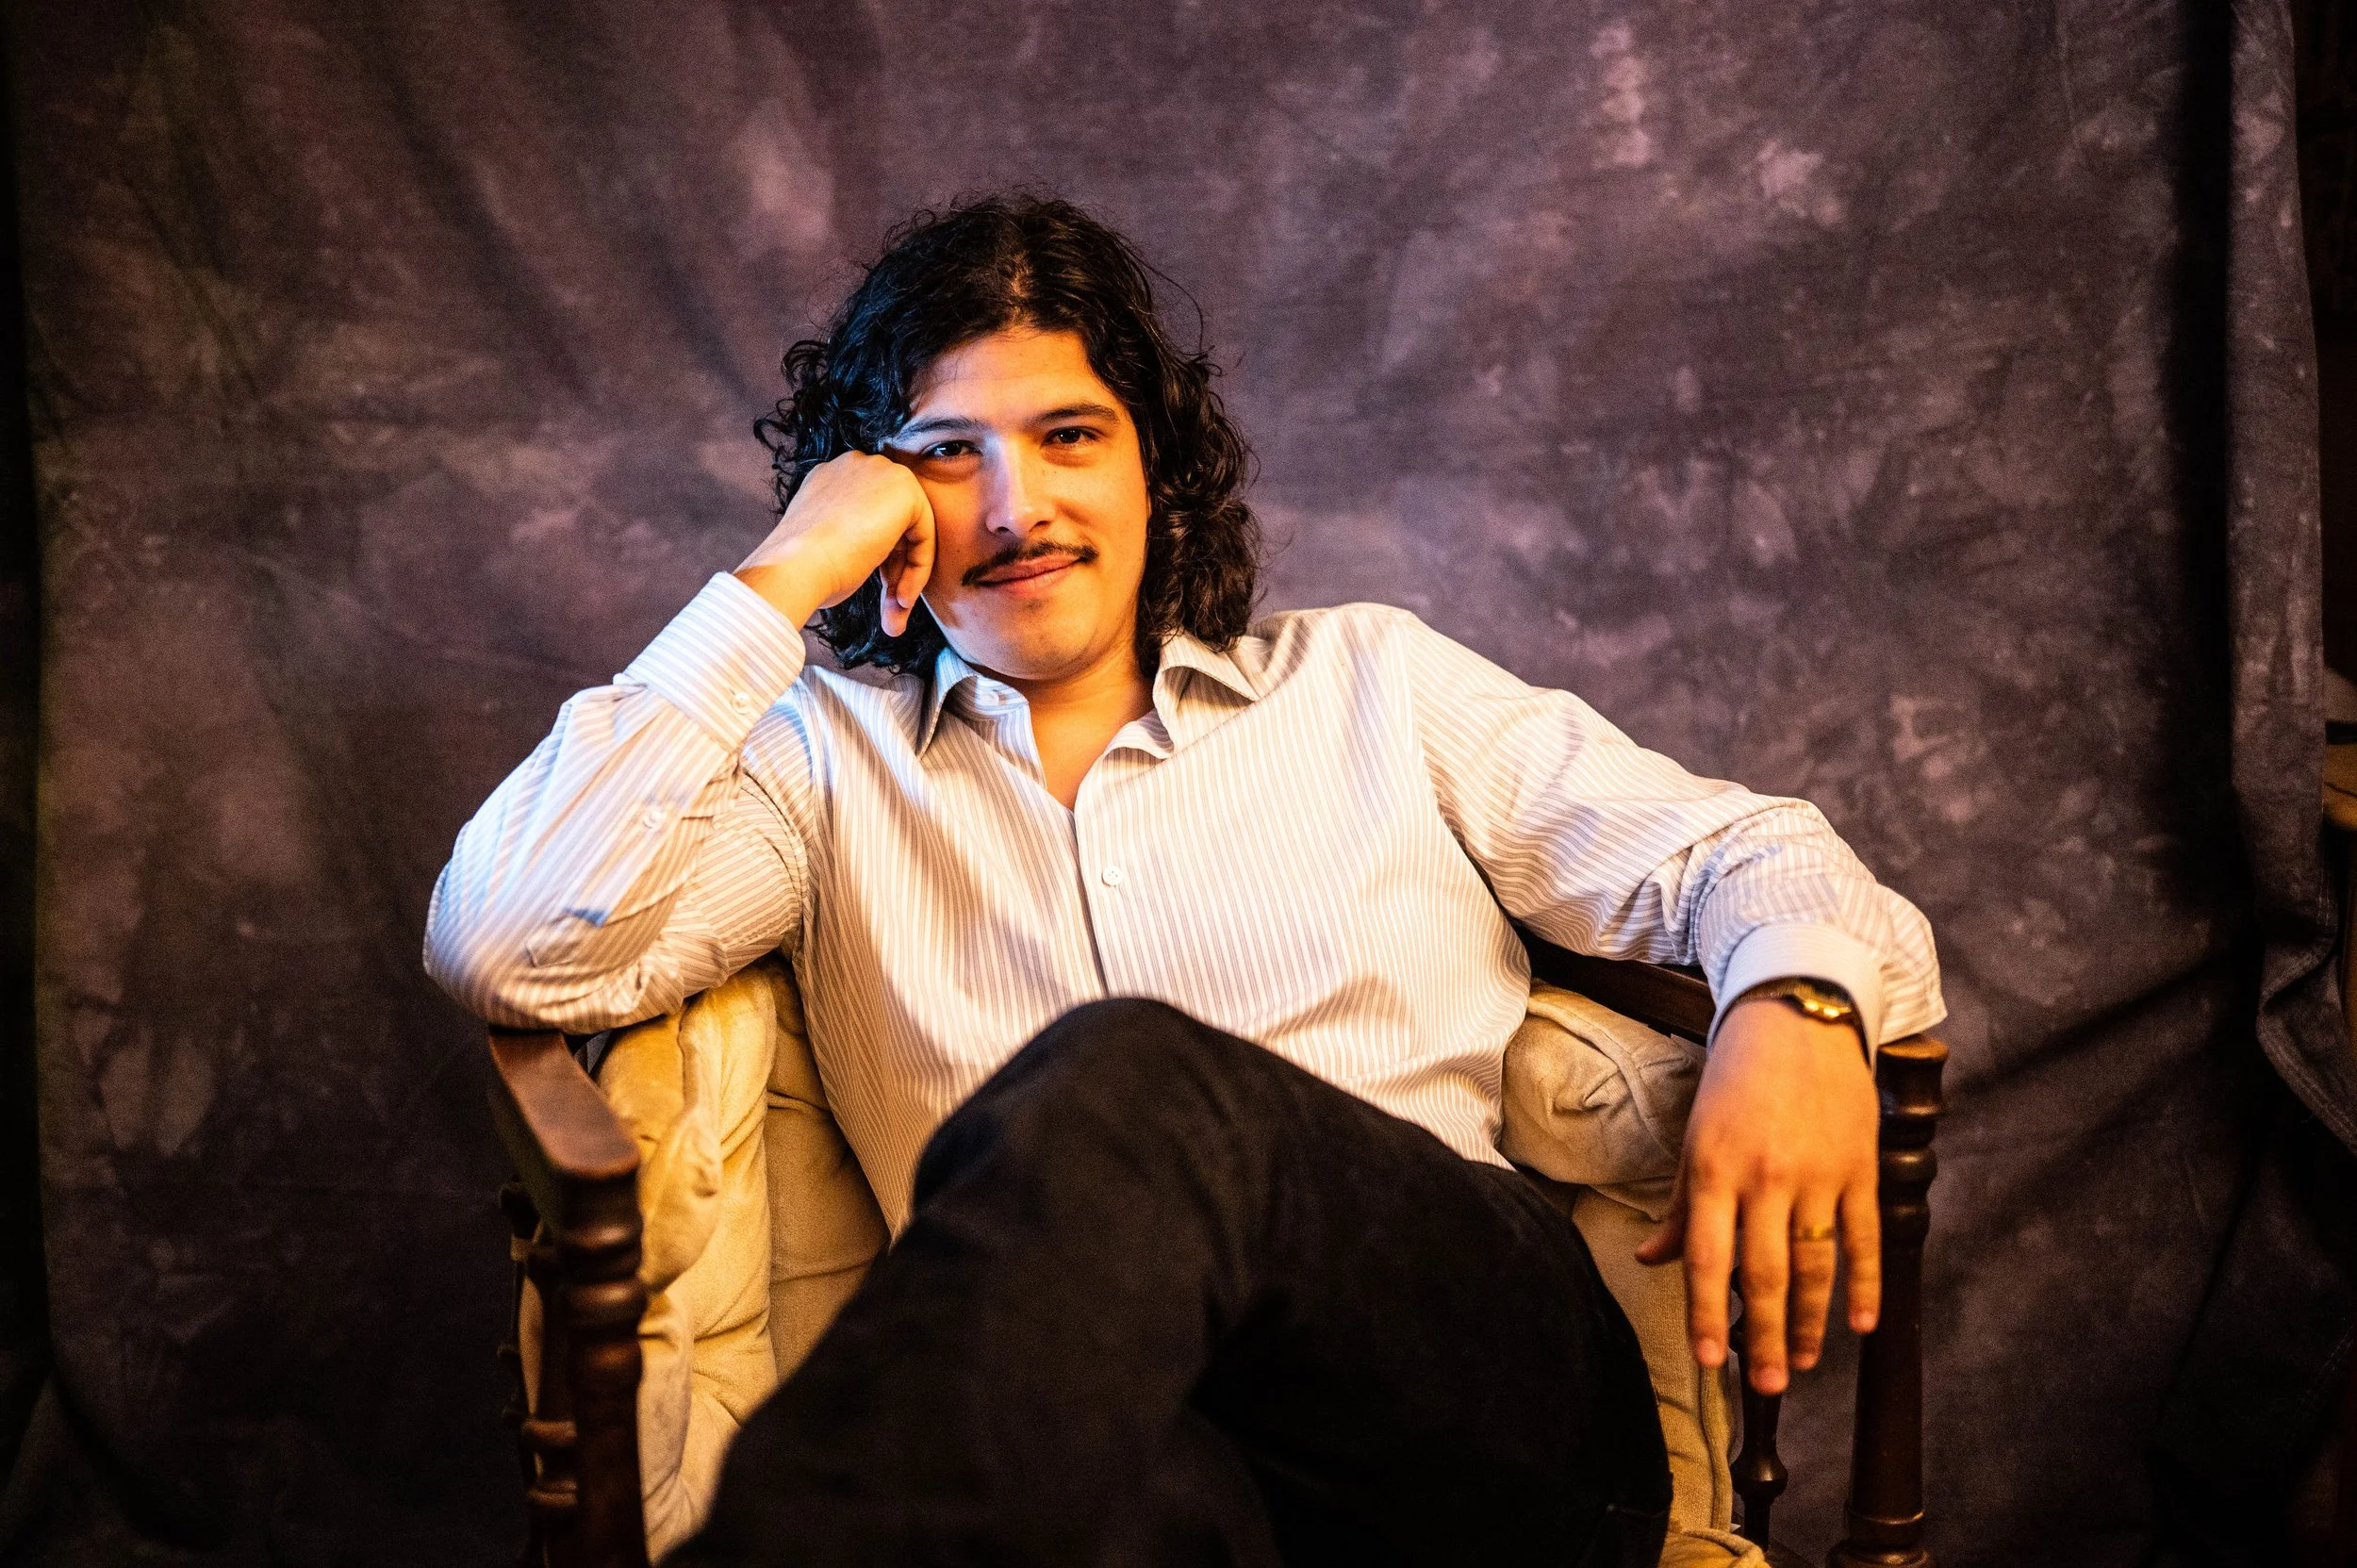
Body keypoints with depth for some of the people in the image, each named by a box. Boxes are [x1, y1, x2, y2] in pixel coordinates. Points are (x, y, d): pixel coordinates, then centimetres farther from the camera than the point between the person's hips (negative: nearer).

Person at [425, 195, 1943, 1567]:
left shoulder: (1373, 681, 21)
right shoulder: (827, 755, 18)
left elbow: (1735, 856, 19)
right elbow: (506, 948, 2)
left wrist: (1797, 1003, -7)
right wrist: (780, 583, 3)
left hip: (1495, 1392, 2)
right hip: (1162, 1444, -1)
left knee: (1124, 1078, -32)